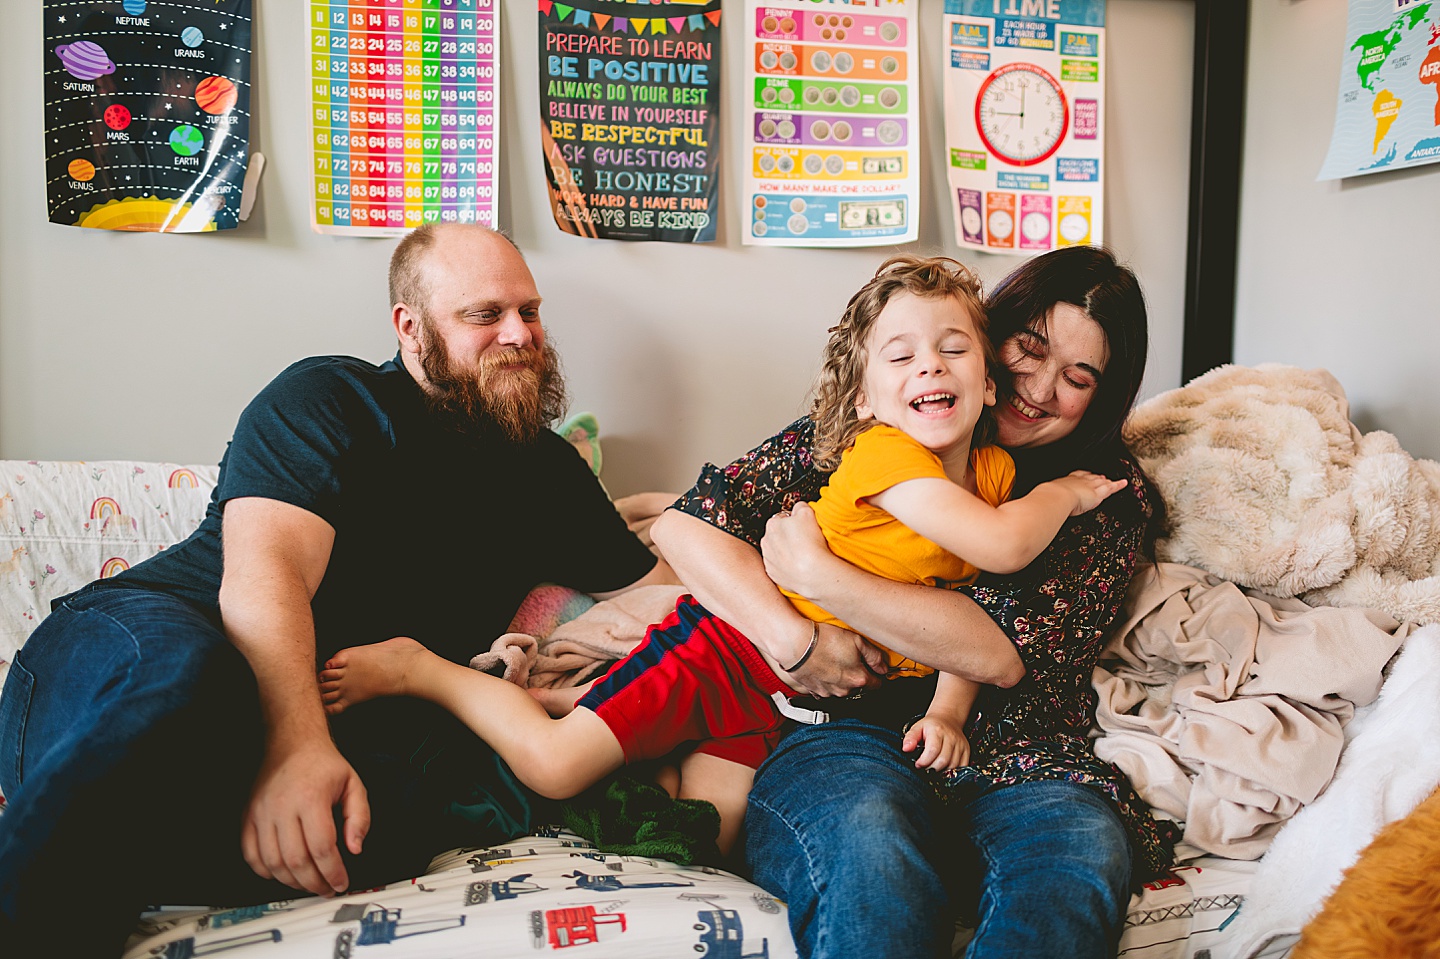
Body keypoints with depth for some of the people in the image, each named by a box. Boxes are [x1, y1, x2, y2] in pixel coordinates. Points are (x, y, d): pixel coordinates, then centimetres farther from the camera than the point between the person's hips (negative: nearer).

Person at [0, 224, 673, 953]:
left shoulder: (546, 469, 18)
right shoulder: (328, 400, 0)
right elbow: (263, 572, -17)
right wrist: (296, 745, -35)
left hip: (325, 731, 4)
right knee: (177, 672, -41)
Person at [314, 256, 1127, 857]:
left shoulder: (995, 471, 3)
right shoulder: (881, 452, -21)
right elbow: (1001, 544, -33)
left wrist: (947, 711, -3)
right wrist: (1062, 493, -14)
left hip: (789, 694, 7)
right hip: (737, 643, -7)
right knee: (551, 766, -15)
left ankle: (571, 698, 21)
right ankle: (417, 668, 11)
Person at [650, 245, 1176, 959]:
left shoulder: (1109, 493, 7)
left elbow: (1004, 650, -10)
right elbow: (685, 523, 0)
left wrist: (814, 573, -13)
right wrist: (791, 639, -16)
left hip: (1013, 760, 2)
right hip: (849, 736, -1)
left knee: (1083, 851, -32)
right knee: (871, 844, -36)